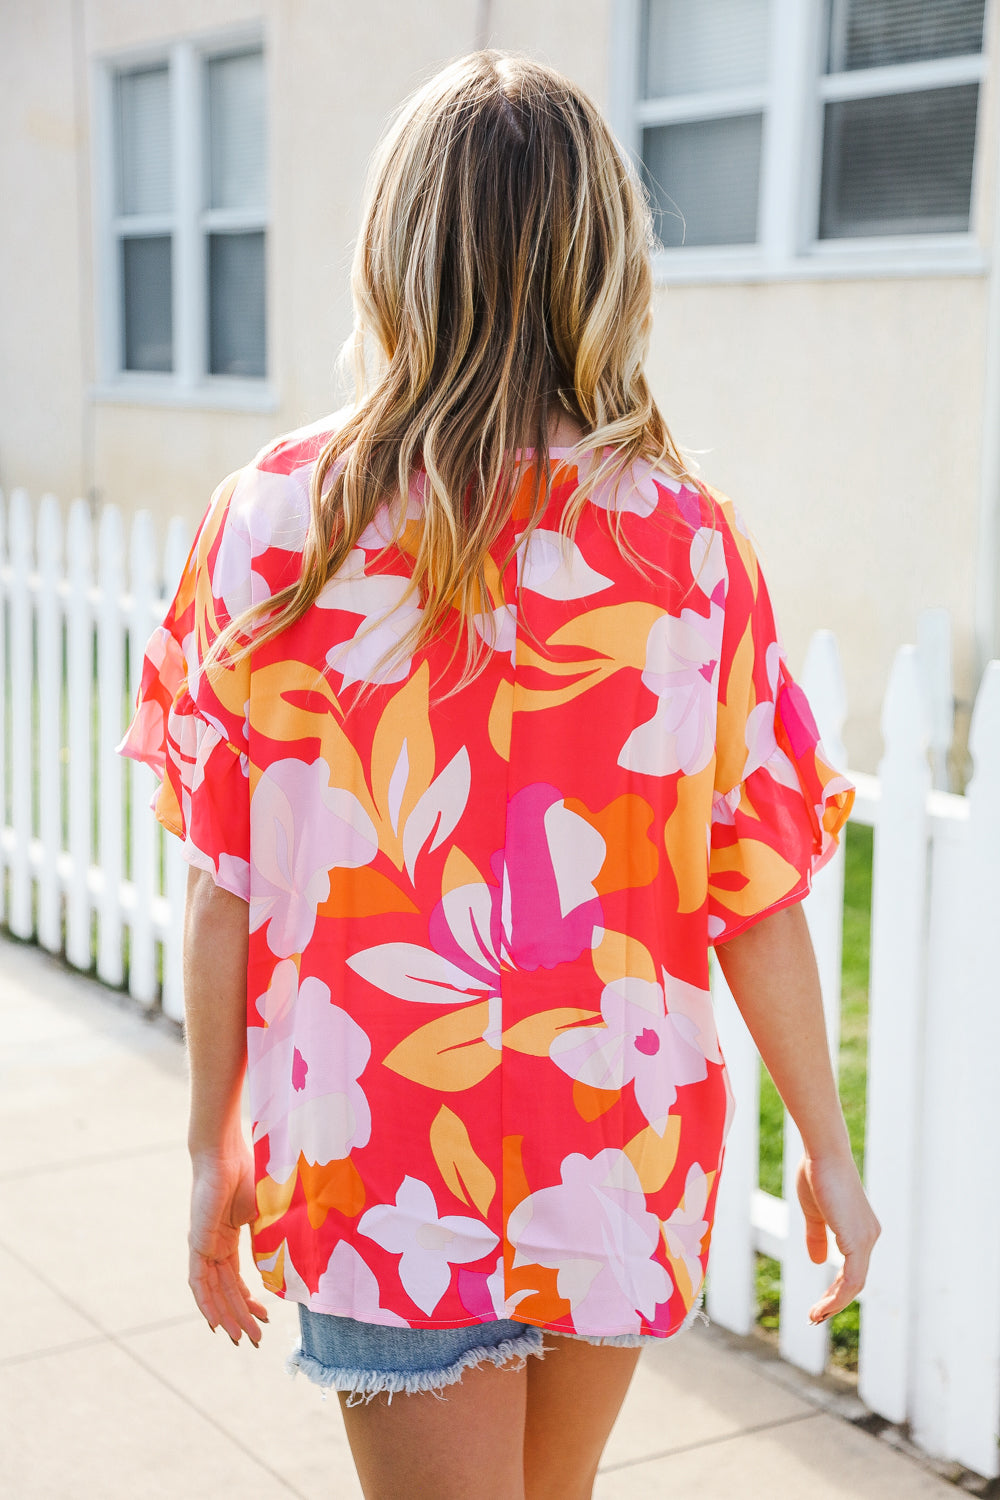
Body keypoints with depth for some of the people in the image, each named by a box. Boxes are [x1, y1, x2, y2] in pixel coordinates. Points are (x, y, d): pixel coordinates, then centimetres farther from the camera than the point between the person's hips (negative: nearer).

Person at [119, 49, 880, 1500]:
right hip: (624, 1141, 2)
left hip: (379, 1153, -2)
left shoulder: (273, 522, -10)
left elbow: (223, 883, -6)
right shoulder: (685, 538, -8)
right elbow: (757, 892, -5)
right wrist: (828, 1150, 8)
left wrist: (214, 1151, 5)